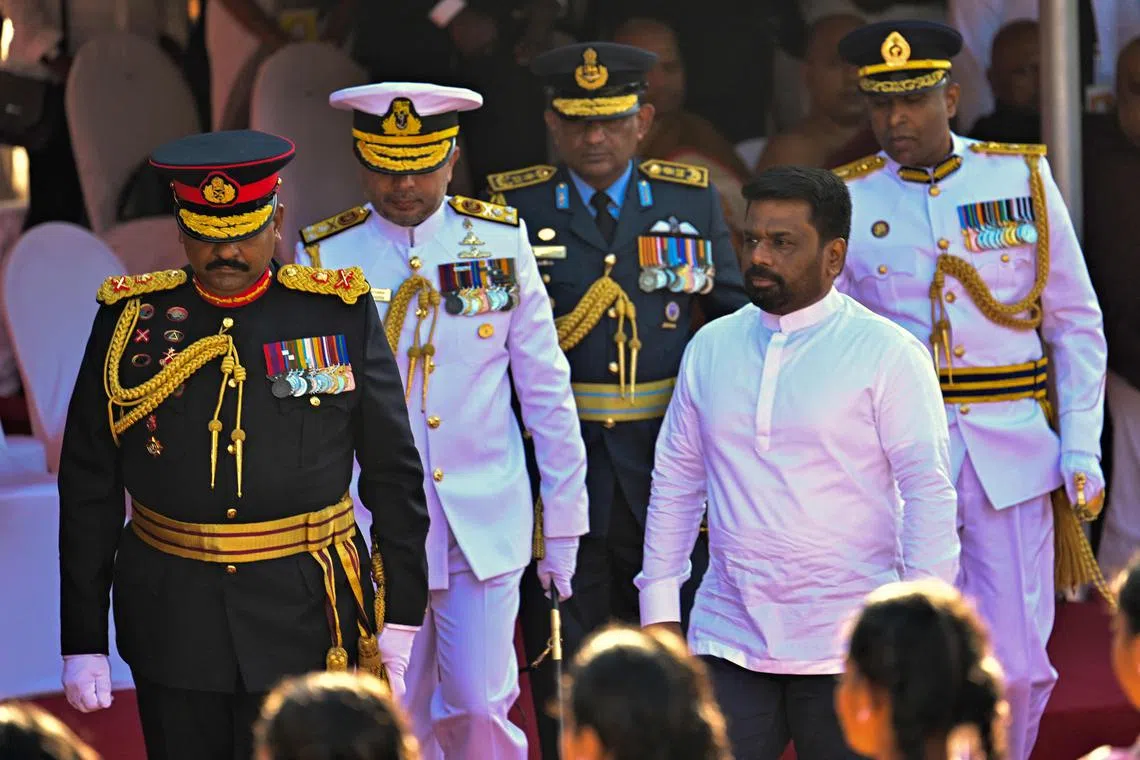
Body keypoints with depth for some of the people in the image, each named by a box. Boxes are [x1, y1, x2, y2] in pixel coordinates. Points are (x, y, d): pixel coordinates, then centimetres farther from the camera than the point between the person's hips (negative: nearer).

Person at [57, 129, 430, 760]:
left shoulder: (340, 312, 0)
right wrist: (82, 642, 1)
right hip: (172, 623, 1)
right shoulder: (130, 319, 1)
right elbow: (88, 489, 3)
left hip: (307, 616, -1)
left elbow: (394, 474, 5)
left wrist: (401, 616, 4)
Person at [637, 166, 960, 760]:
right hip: (728, 640, 3)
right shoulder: (710, 347, 10)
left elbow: (929, 492, -6)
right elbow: (675, 482, 15)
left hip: (846, 647, -3)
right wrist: (659, 610, 10)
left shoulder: (888, 353, -3)